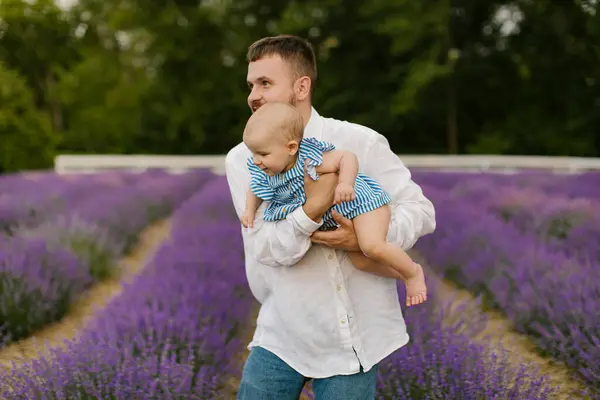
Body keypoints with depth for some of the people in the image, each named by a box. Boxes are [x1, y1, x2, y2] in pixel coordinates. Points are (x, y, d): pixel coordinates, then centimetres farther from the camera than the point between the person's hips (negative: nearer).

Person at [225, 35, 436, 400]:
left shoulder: (360, 143, -6)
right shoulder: (243, 160, -3)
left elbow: (420, 210, -5)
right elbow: (267, 247, -13)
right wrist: (313, 209, -31)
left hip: (354, 338, -1)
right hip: (282, 336, 2)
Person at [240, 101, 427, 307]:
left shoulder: (311, 160, -31)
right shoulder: (267, 175, -9)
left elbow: (347, 157, -26)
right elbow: (256, 190, 15)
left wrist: (345, 183, -39)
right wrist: (250, 210, 1)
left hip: (360, 201, -9)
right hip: (334, 218, 9)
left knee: (372, 247, -26)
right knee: (359, 261, 8)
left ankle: (413, 272, -1)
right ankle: (401, 275, 29)